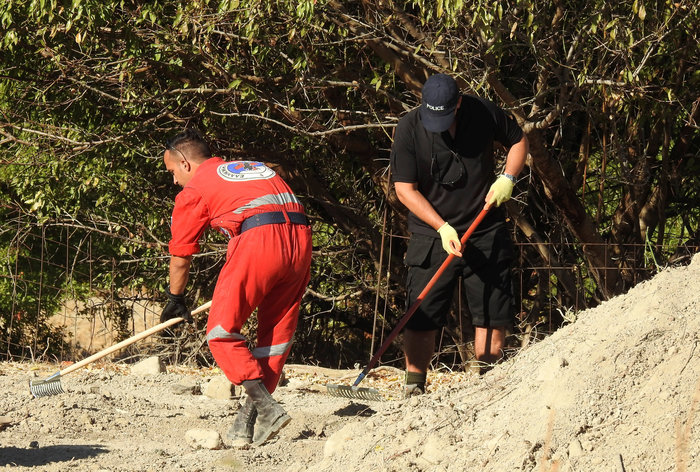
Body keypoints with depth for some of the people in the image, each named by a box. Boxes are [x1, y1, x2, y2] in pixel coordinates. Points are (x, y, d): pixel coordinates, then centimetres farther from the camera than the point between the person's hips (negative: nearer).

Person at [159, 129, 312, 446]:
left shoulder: (194, 190, 15)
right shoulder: (255, 168, 32)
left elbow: (180, 257, 22)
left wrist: (175, 300, 39)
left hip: (258, 241, -6)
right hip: (301, 237, 7)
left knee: (221, 333, 2)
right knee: (277, 334, 13)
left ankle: (266, 407, -12)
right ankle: (252, 419, 10)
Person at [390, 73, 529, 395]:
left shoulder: (484, 113, -5)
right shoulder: (409, 128, -11)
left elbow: (518, 140, 13)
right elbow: (405, 188, -10)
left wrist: (507, 178, -4)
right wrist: (443, 228, -18)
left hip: (486, 233, 2)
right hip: (432, 235, -2)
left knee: (492, 313, 2)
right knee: (422, 317, -7)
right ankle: (413, 389, -1)